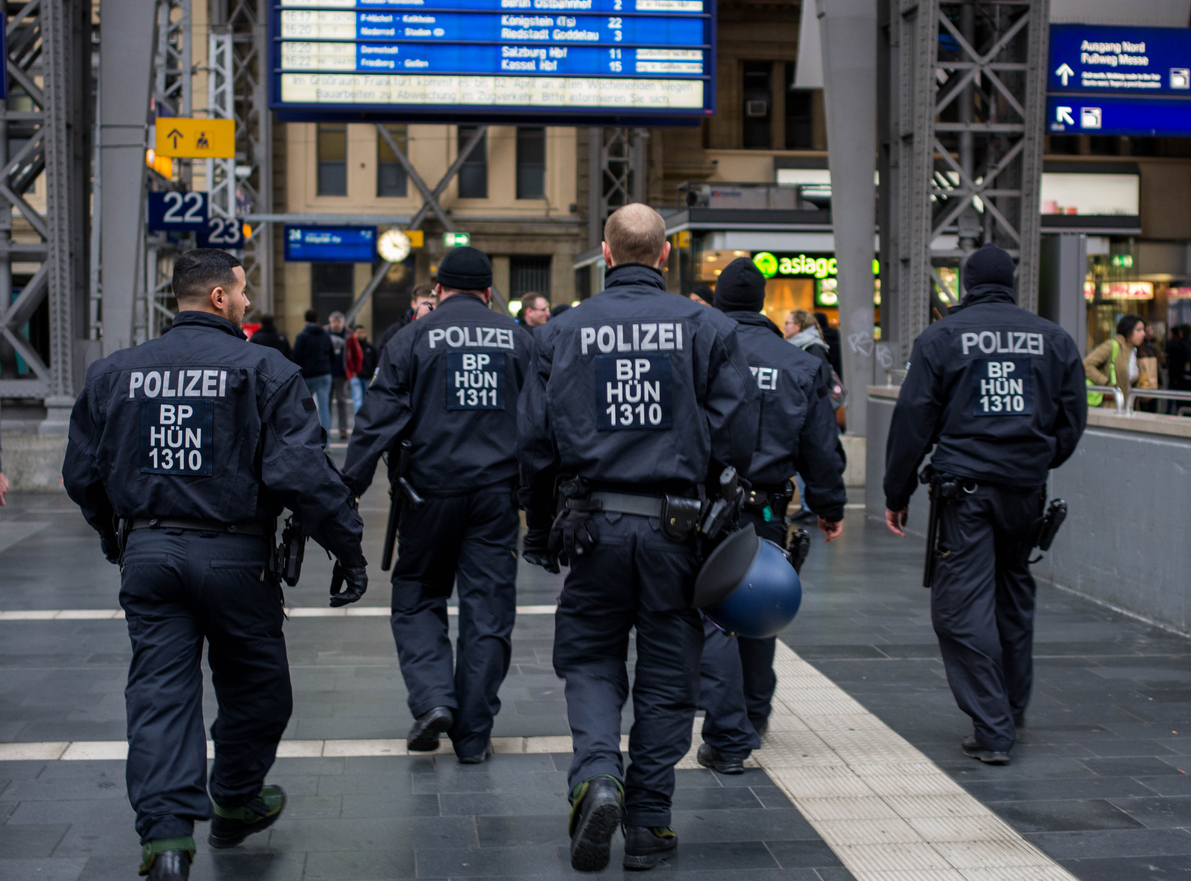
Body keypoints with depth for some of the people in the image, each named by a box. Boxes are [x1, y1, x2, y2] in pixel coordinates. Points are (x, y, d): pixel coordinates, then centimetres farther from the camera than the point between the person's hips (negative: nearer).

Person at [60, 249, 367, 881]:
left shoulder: (114, 372, 6)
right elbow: (303, 473, -15)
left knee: (160, 692, 4)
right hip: (234, 556, -3)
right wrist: (348, 547, -8)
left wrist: (110, 533, 30)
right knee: (254, 686, 16)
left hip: (148, 553, 4)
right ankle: (236, 805, 33)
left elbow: (82, 473, 12)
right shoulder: (263, 371, -8)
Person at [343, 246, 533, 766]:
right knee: (487, 610, 6)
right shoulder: (519, 339, 7)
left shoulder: (414, 339, -1)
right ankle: (472, 736, 11)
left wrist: (349, 488, -3)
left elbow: (379, 419, -5)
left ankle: (432, 698, -4)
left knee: (417, 596, 15)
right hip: (498, 492, 2)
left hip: (433, 489, -2)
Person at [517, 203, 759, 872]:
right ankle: (649, 823, 15)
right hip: (678, 526, 0)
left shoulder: (564, 332, 2)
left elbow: (535, 441, 3)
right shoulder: (708, 328, -1)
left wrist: (541, 529, 14)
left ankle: (597, 774, -9)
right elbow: (739, 432, -5)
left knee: (590, 658, 15)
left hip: (596, 522, 1)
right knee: (667, 674, 9)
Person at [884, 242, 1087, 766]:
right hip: (1026, 490, 4)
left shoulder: (940, 338, 0)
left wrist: (897, 494, 4)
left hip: (966, 487, -4)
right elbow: (1072, 419, 11)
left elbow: (913, 420, -2)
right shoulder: (1053, 339, 8)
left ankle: (992, 729, -6)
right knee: (1014, 594, 19)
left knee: (963, 606, -2)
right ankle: (1013, 713, 30)